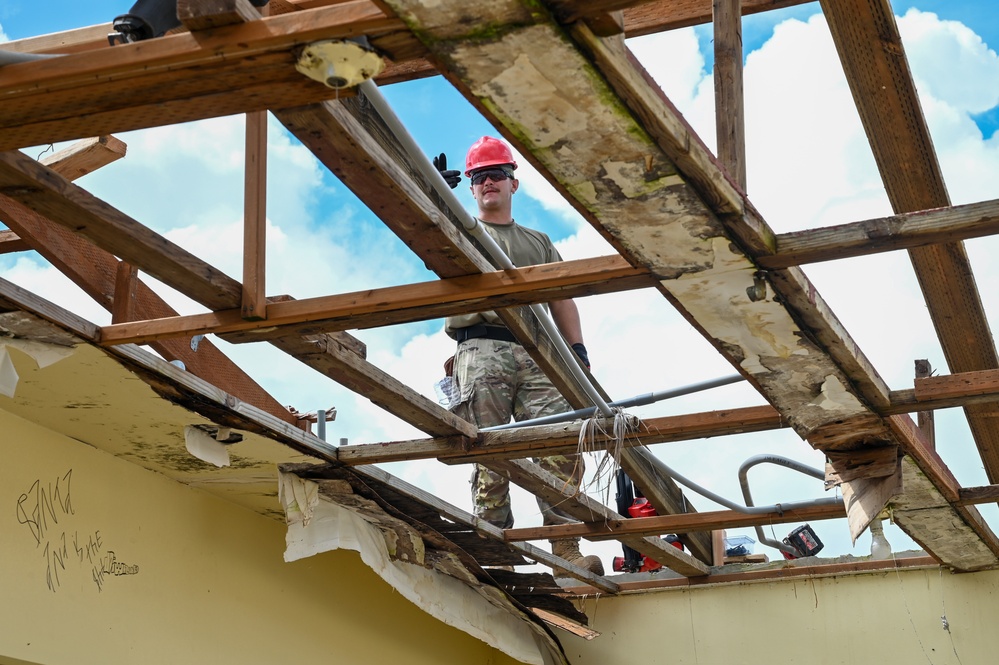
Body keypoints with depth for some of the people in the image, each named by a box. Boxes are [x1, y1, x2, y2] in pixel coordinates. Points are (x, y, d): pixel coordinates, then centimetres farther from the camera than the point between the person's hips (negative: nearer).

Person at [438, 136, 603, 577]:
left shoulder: (539, 242, 30)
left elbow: (561, 299, 22)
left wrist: (577, 349, 8)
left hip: (536, 355, 2)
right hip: (481, 351, -2)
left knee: (561, 450, -12)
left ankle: (567, 551, -14)